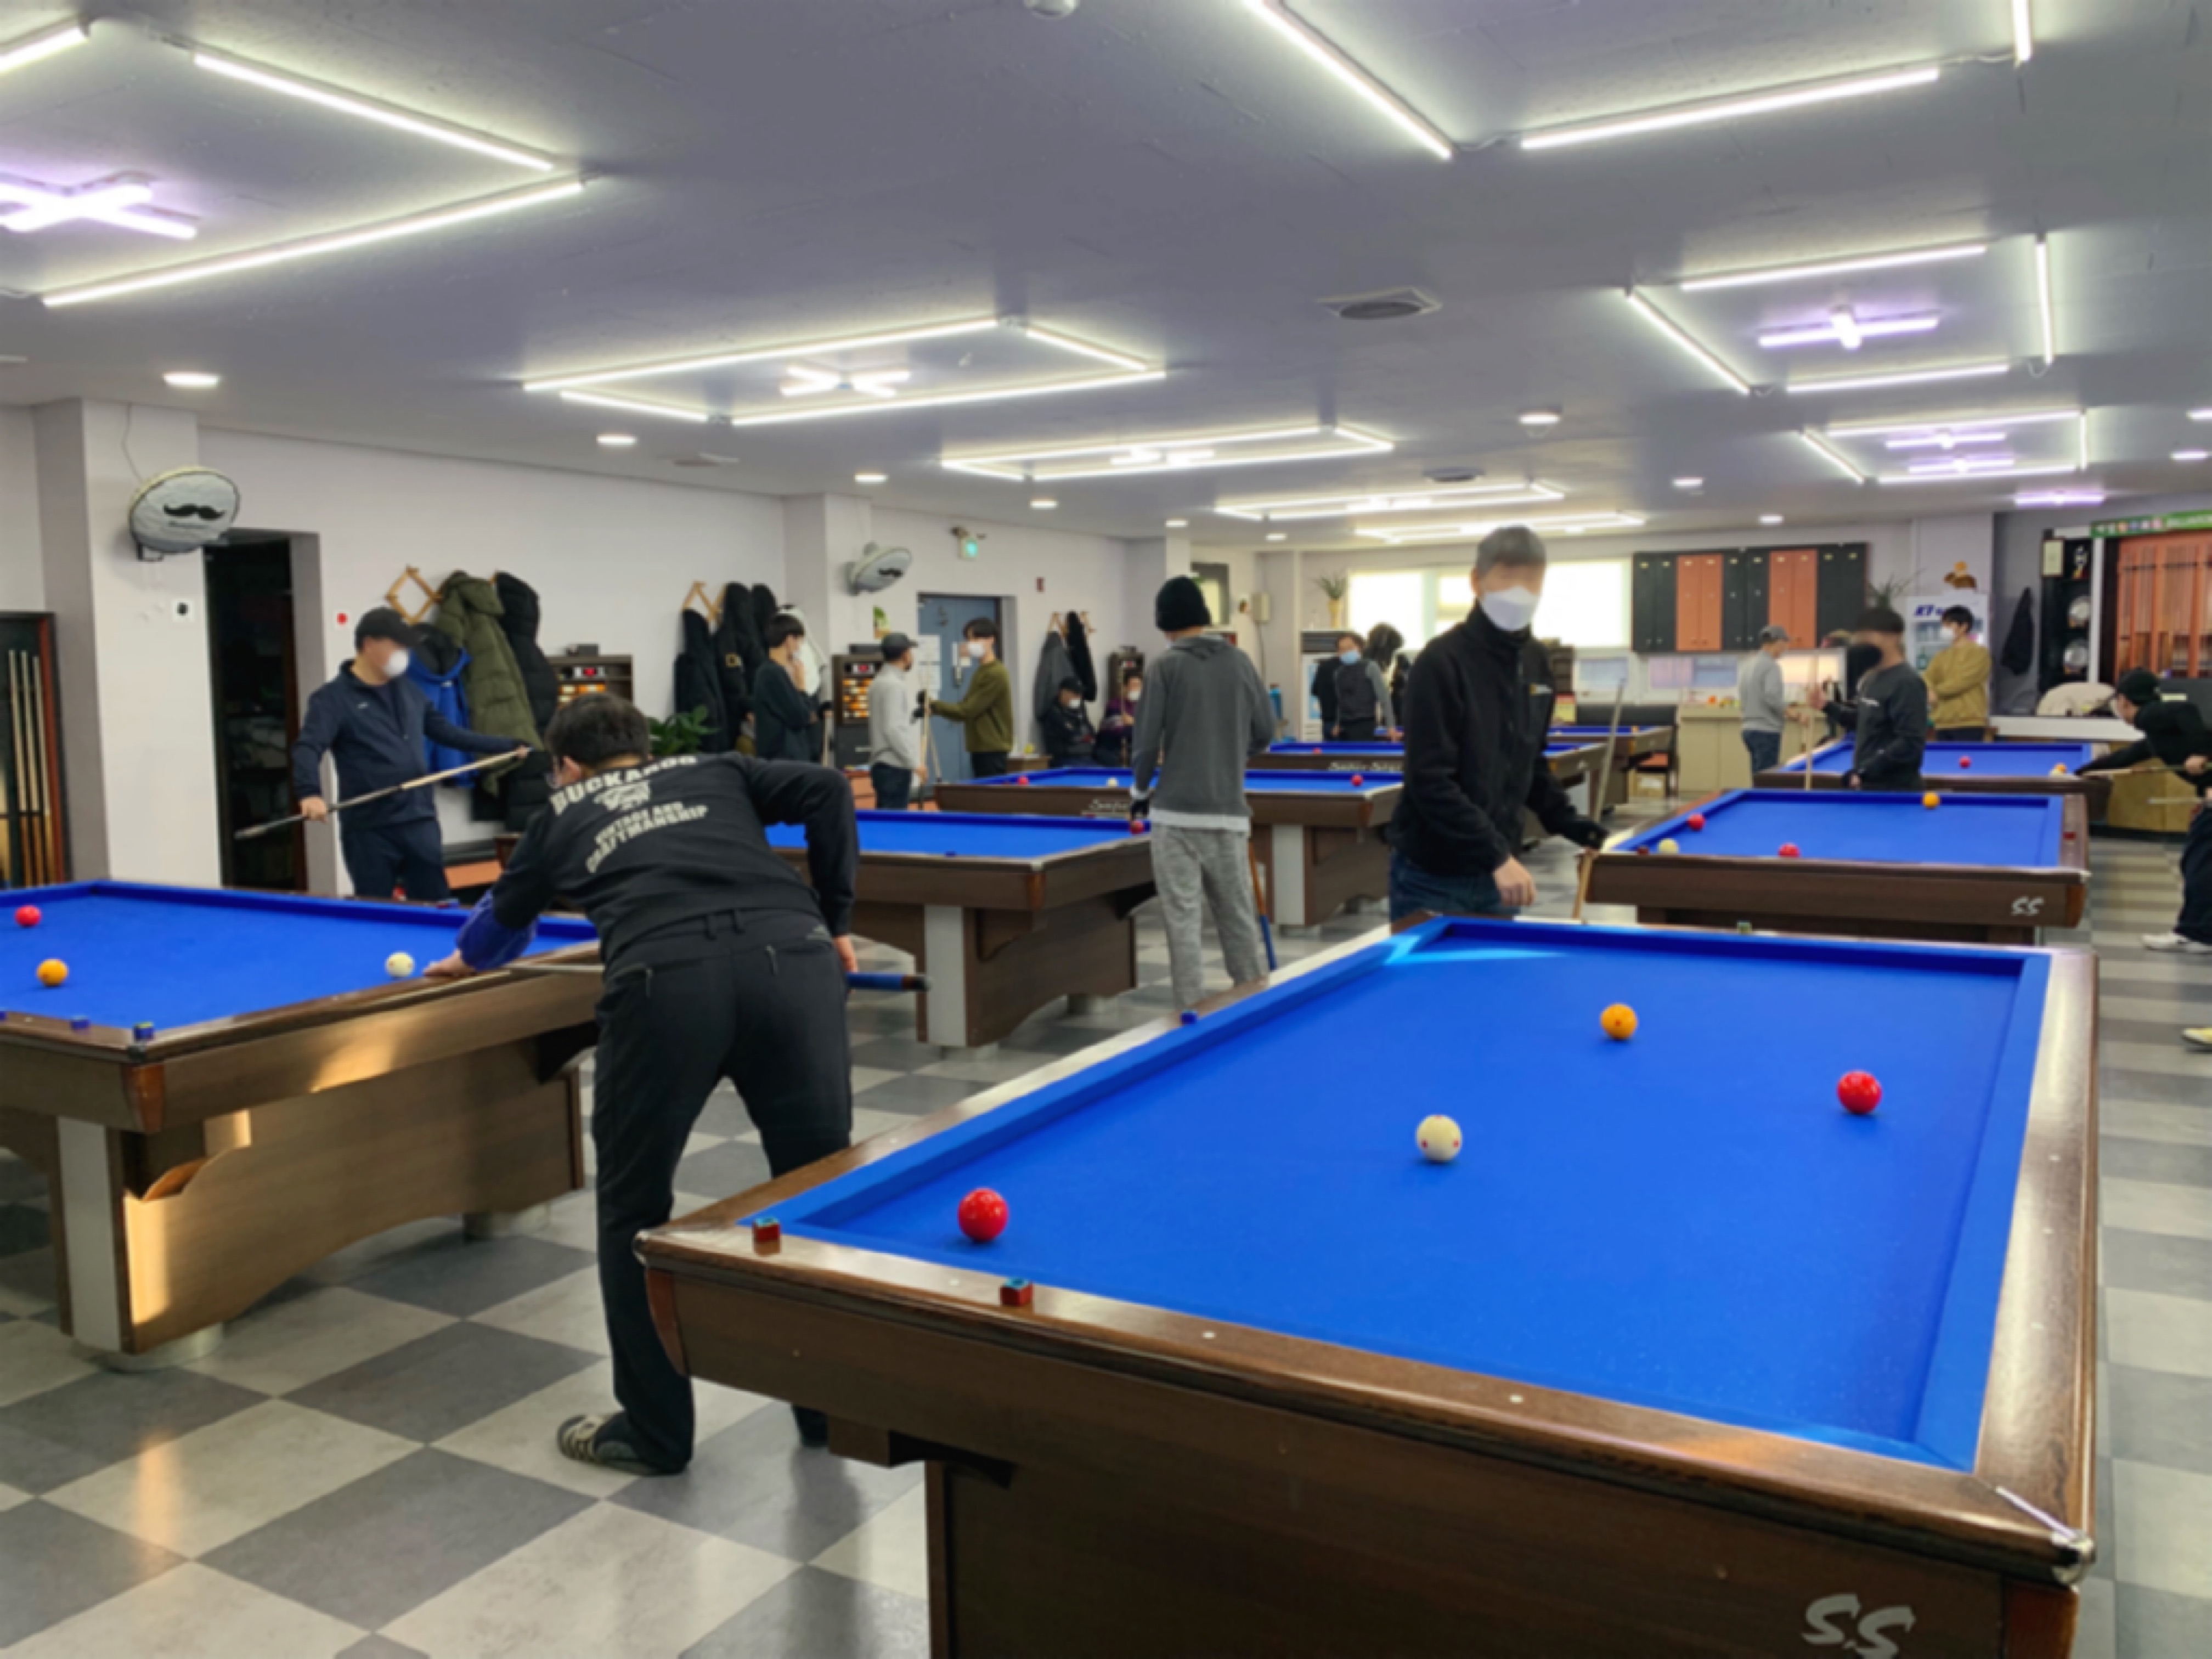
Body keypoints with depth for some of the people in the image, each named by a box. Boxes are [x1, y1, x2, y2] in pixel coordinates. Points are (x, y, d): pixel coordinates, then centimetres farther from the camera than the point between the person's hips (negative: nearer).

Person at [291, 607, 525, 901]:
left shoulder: (409, 690, 13)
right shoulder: (334, 698, -7)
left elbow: (445, 731, 21)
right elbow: (308, 748, -20)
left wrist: (505, 746, 20)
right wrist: (310, 793, -40)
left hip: (420, 821, 5)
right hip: (369, 830, -5)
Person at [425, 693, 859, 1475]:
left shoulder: (562, 816, 32)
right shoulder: (717, 771, 33)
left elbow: (505, 917, 50)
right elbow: (825, 790, 15)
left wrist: (464, 961, 73)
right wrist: (833, 921, 20)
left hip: (664, 980, -1)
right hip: (792, 960, 2)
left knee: (635, 1205, 17)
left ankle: (652, 1430, 26)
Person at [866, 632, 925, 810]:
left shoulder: (880, 682, 17)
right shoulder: (894, 685, -14)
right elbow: (893, 730, -21)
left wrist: (917, 711, 20)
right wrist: (915, 763, -19)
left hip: (884, 763, 10)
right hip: (894, 767, -10)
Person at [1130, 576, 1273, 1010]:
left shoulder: (1168, 665, -5)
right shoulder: (1239, 661, 7)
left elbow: (1147, 739, -6)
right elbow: (1266, 732, 11)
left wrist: (1140, 791, 10)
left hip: (1176, 812, -4)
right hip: (1229, 810, 4)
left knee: (1182, 920, 1)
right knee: (1239, 916, 14)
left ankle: (1193, 1010, 2)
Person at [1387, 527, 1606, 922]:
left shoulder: (1538, 662, 7)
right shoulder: (1442, 662, -15)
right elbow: (1430, 781, -20)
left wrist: (1567, 822, 6)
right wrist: (1496, 854, -24)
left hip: (1498, 870, 6)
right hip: (1432, 876, -6)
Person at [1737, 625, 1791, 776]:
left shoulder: (1746, 665, 15)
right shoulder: (1771, 665, -12)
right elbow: (1772, 697, -23)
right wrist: (1792, 714, -14)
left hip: (1749, 729, 9)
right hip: (1767, 731, -9)